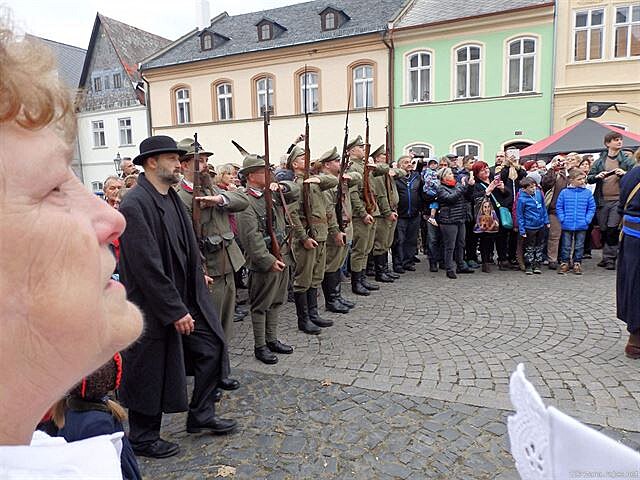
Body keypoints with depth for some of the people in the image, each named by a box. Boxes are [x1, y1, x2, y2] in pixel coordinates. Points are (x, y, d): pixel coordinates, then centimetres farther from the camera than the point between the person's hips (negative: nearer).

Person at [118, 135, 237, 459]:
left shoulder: (173, 198, 7)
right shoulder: (135, 204, -20)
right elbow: (147, 265, -24)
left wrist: (199, 279, 8)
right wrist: (176, 311, -21)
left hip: (185, 297, 8)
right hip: (154, 307, -8)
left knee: (211, 347, 12)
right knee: (151, 373, 8)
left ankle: (201, 415, 32)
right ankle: (143, 438, 31)